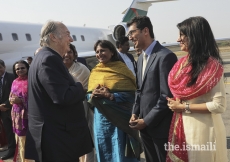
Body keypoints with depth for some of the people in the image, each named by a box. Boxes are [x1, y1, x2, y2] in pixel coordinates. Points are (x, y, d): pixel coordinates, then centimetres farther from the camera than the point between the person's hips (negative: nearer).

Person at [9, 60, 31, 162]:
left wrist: (21, 101, -18)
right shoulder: (15, 82, 12)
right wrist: (12, 99, -5)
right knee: (19, 140, 11)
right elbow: (10, 97, 18)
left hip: (27, 115, -5)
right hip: (17, 115, 6)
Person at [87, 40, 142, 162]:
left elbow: (133, 94, -9)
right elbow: (89, 95, 13)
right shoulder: (94, 72, 10)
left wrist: (111, 96, -20)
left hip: (120, 119, -4)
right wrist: (92, 96, -9)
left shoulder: (122, 68, -3)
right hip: (101, 119, 4)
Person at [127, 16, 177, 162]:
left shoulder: (165, 56, -15)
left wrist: (147, 120, -14)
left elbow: (167, 96, -19)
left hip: (161, 126, -8)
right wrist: (135, 113, 4)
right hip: (145, 125, 8)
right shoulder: (141, 58, 13)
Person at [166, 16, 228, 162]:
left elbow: (219, 105, -18)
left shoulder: (212, 65, -16)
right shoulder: (182, 63, 5)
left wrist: (184, 107, -15)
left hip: (202, 127, -7)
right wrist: (175, 103, -2)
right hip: (181, 125, 7)